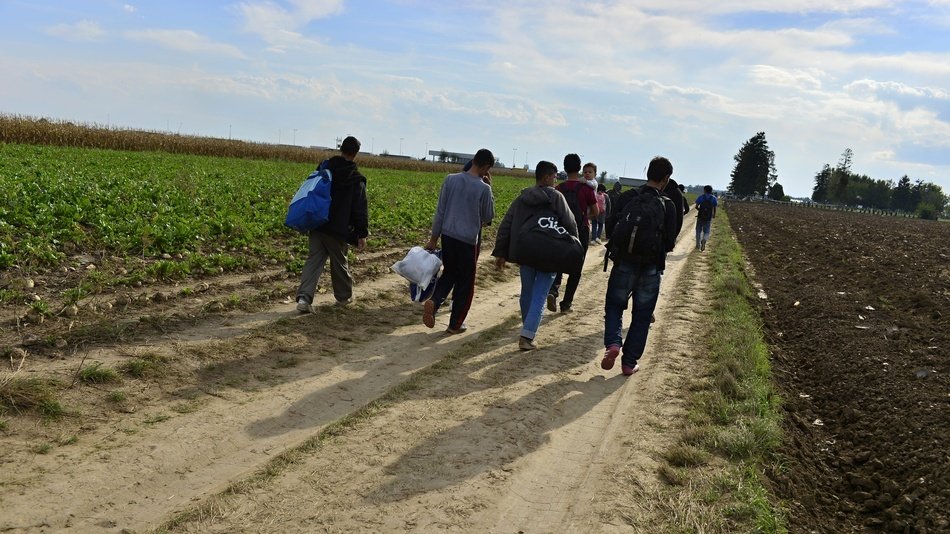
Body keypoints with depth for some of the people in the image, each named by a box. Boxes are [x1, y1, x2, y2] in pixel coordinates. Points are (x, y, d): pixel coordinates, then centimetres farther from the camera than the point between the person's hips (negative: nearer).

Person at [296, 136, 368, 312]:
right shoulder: (356, 179, -7)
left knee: (314, 260, 4)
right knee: (339, 263, 13)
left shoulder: (324, 167, 4)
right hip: (338, 230, -3)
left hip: (316, 225, 3)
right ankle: (344, 296, 31)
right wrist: (362, 234, -2)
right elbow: (360, 210, -7)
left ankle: (304, 297, -11)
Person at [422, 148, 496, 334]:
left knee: (449, 273, 22)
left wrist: (434, 238, 11)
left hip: (448, 236, 4)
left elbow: (440, 211, 4)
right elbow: (488, 217, 3)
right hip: (469, 241, -4)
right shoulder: (483, 188, -11)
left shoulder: (451, 179, 0)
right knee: (465, 283, 11)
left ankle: (434, 301, -4)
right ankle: (455, 324, 17)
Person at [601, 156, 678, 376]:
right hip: (651, 268, 0)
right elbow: (670, 243, -8)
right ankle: (629, 362, 13)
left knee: (614, 306, 17)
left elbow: (610, 228, -3)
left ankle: (612, 343, -8)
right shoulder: (668, 206, -8)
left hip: (624, 264, 1)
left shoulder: (627, 197, -5)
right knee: (642, 316, 12)